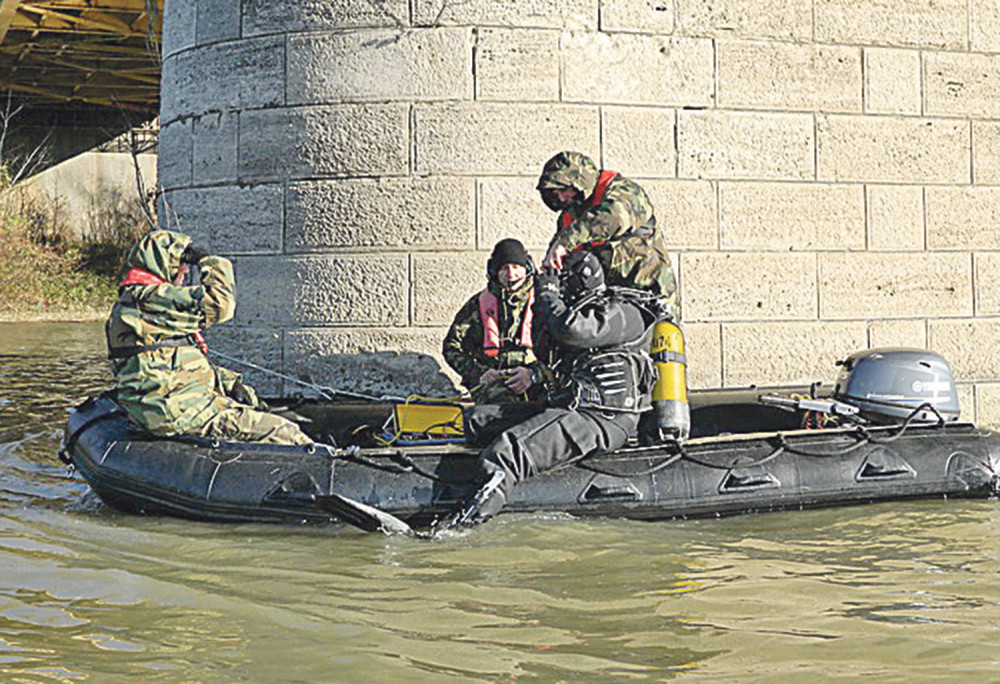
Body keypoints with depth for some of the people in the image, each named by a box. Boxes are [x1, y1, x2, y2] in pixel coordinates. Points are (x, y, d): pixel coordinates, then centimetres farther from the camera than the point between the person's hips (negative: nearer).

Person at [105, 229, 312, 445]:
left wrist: (230, 382, 13)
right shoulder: (149, 299, -14)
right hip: (179, 413, -11)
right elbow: (219, 303, -18)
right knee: (283, 433, -10)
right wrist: (208, 260, 0)